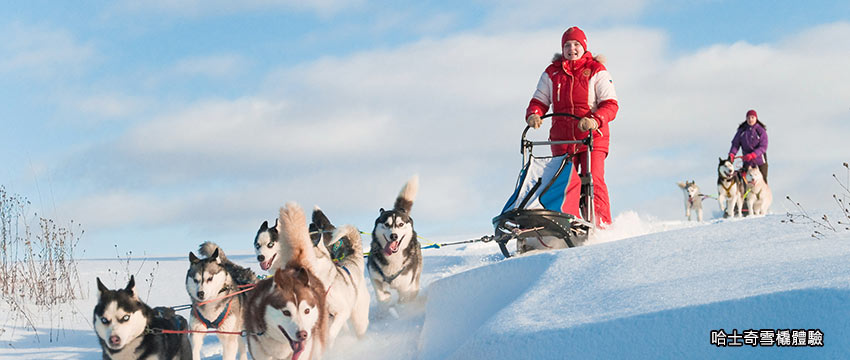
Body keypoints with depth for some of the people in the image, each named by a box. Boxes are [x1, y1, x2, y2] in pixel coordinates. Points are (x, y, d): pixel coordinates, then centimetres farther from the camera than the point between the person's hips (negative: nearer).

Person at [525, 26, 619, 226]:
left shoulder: (597, 71, 4)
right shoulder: (552, 73, 14)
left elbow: (611, 104, -4)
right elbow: (539, 101, 14)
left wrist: (595, 120, -24)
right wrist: (533, 114, -10)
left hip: (592, 137, -3)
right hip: (562, 139, 3)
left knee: (594, 182, -15)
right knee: (566, 184, -10)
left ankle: (602, 227, -13)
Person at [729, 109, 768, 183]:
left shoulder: (761, 131, -6)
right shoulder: (741, 131, 3)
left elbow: (763, 147, -13)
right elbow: (735, 144, 1)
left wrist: (752, 155, -27)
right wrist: (732, 154, -18)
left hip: (760, 161, -2)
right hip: (747, 162, 2)